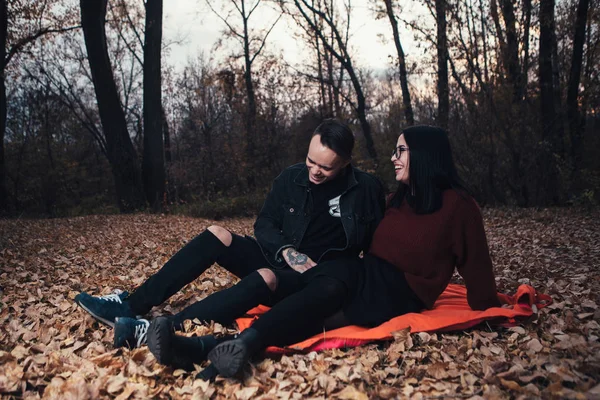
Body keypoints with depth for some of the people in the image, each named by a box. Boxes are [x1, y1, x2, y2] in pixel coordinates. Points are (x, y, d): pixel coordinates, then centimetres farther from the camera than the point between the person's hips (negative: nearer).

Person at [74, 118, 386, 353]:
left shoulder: (367, 189, -11)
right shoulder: (291, 178, -2)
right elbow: (264, 224, 2)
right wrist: (286, 251, -17)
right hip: (281, 260, 5)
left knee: (265, 278, -38)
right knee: (217, 236, -16)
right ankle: (132, 305, -18)